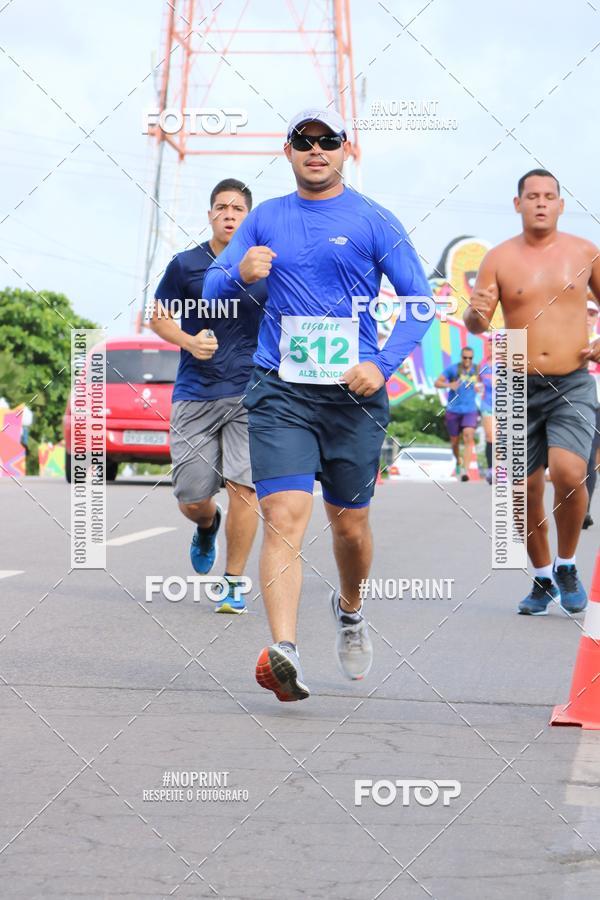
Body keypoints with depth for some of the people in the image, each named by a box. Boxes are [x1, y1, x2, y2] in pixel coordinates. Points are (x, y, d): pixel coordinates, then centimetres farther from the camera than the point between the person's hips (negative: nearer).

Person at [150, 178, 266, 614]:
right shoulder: (185, 265, 2)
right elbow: (159, 316, 9)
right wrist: (189, 341, -10)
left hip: (251, 394, -1)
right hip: (195, 394, 1)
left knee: (243, 487, -12)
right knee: (192, 499, 1)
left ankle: (234, 584, 1)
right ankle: (207, 526, 40)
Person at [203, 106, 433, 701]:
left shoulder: (372, 222, 3)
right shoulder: (265, 219, 10)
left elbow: (420, 301, 2)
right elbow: (211, 288, 10)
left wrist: (383, 366, -11)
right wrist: (241, 275, -13)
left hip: (352, 392, 0)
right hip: (279, 392, 0)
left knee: (349, 523, 11)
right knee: (284, 517, -16)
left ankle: (349, 608, 43)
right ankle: (284, 653, -26)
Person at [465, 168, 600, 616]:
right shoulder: (500, 259, 0)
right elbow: (476, 324, -4)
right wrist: (476, 315, -28)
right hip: (519, 389, 1)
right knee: (526, 492, 5)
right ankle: (543, 579, 27)